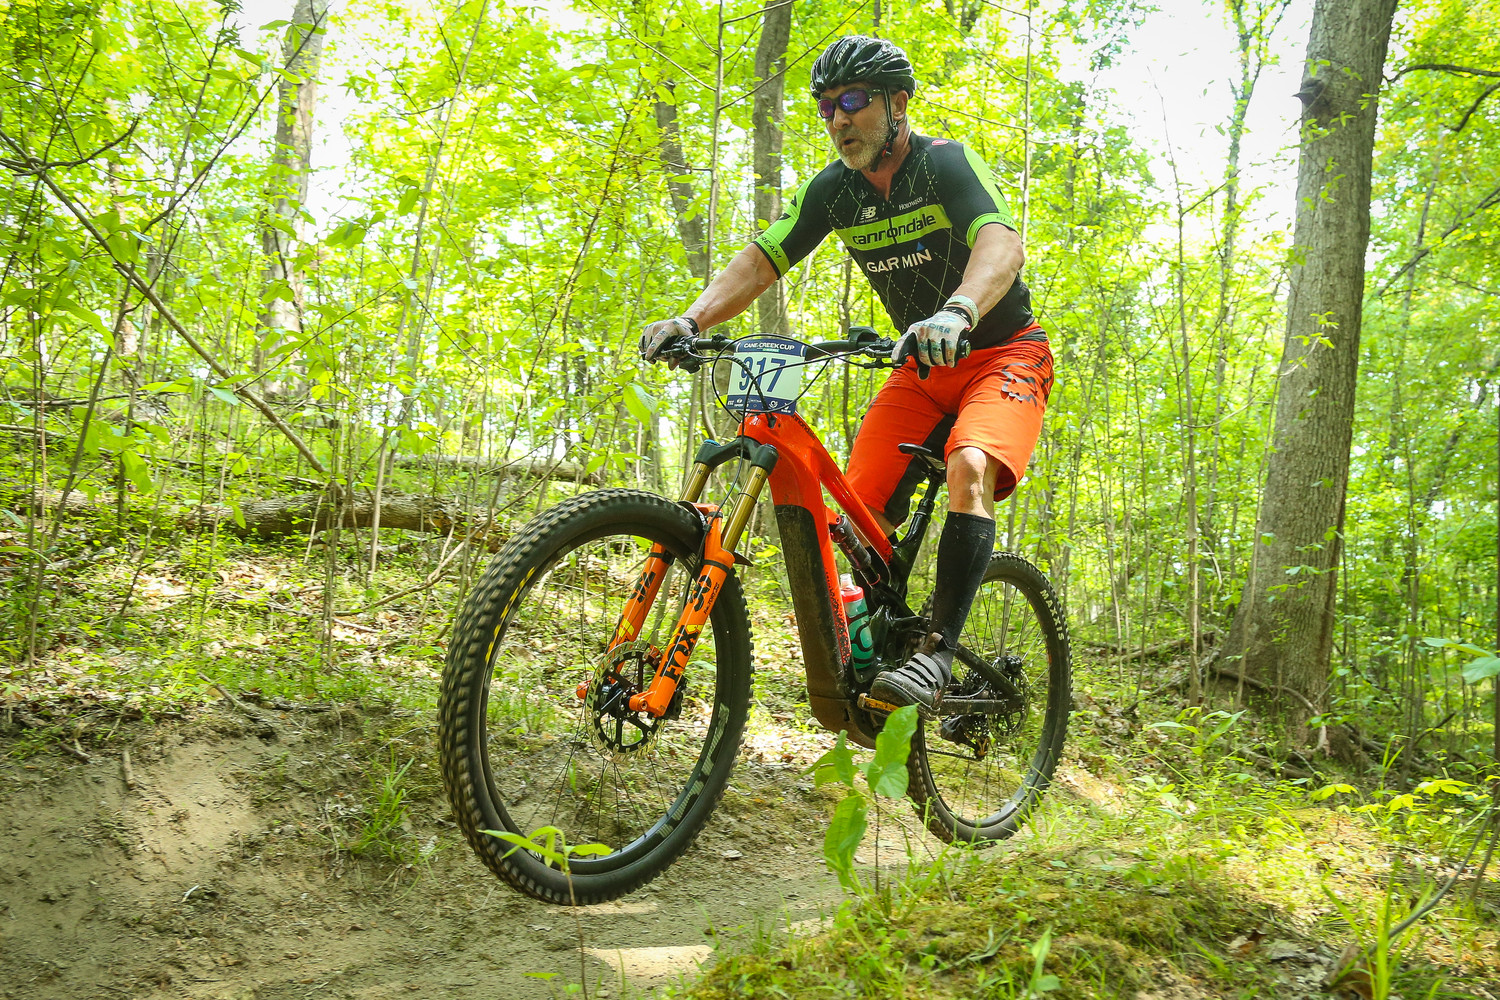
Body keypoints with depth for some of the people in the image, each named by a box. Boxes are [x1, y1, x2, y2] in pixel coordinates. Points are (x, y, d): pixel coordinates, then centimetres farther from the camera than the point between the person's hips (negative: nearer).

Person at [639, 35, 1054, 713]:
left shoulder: (946, 163, -18)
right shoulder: (833, 190, -2)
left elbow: (1002, 245, -36)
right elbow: (760, 260, -7)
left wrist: (957, 311, -57)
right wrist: (692, 319, -25)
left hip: (1003, 352, -5)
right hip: (922, 368, 6)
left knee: (969, 468, -33)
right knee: (862, 509, -9)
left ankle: (939, 651, -29)